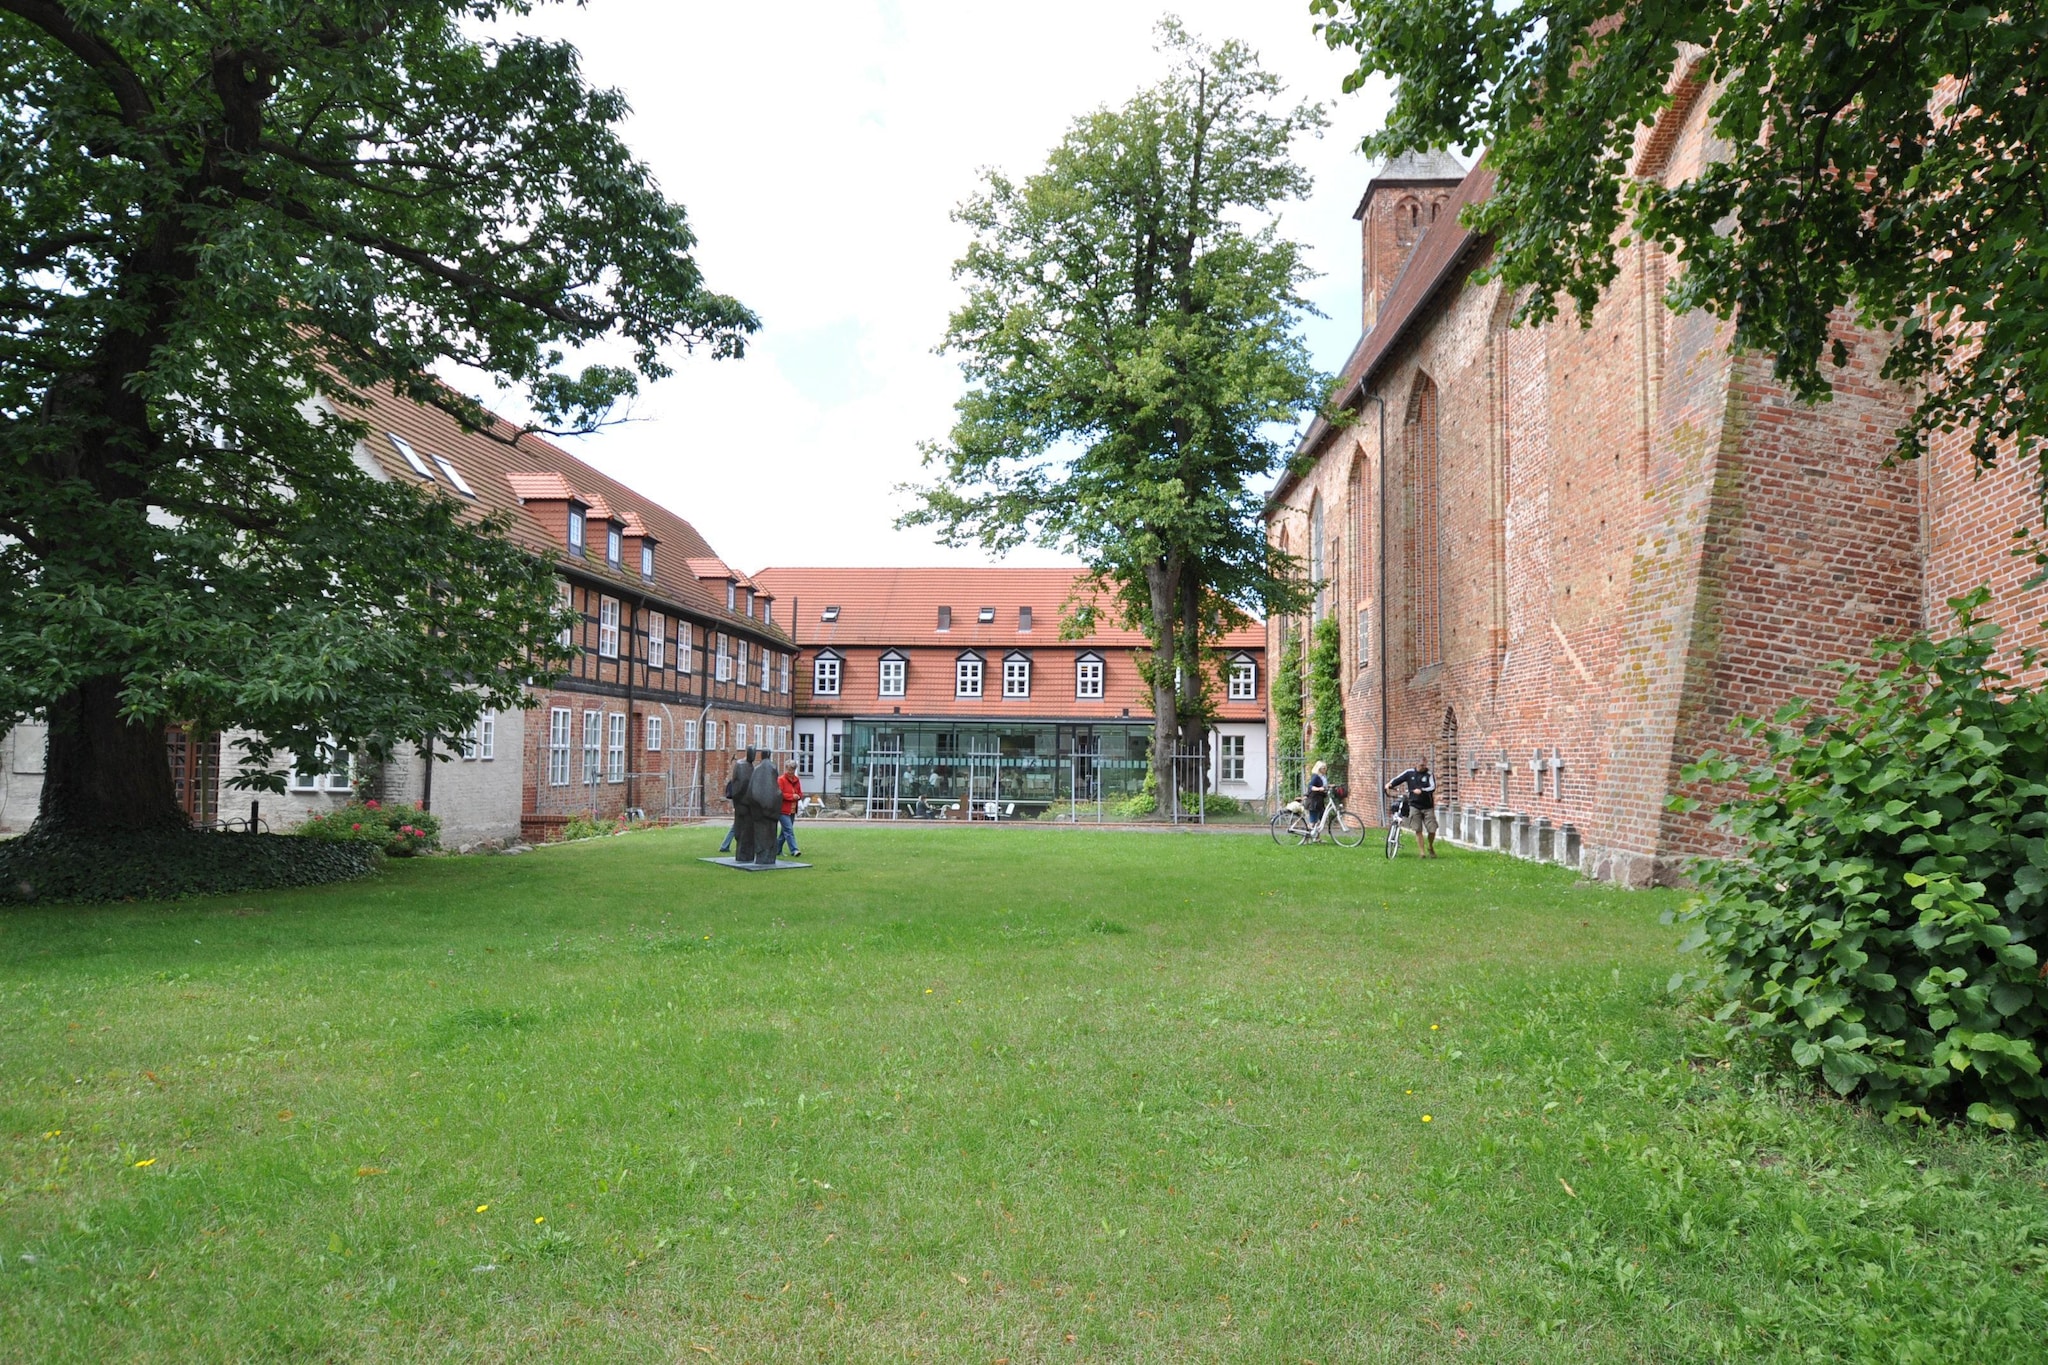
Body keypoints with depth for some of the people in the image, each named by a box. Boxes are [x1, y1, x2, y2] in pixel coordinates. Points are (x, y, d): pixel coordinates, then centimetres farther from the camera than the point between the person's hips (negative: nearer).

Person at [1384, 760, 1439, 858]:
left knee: (1432, 830, -1)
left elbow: (1432, 787, -14)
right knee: (1418, 830, -2)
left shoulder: (1429, 774, -3)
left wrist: (1421, 790, -30)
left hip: (1428, 807, -1)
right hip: (1414, 806, 1)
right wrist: (1390, 784, -11)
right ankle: (1423, 852, 8)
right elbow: (1398, 780, 7)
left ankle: (1430, 847, 26)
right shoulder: (1409, 773, 4)